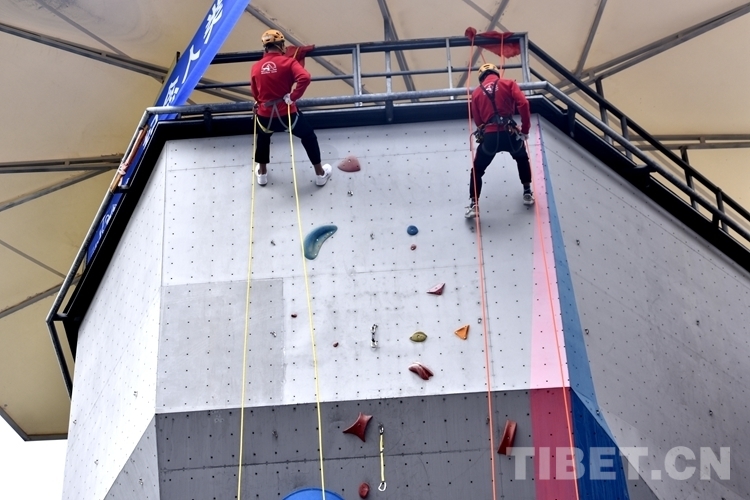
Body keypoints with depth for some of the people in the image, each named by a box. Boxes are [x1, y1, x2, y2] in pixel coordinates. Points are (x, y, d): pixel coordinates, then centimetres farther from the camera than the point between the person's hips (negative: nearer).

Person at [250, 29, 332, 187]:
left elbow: (255, 93, 11)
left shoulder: (256, 67, 0)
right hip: (286, 113, -3)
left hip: (265, 115, 3)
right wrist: (293, 96, -17)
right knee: (309, 137, 21)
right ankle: (320, 174, 28)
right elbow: (305, 78, -27)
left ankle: (262, 173, 45)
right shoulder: (288, 62, -10)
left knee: (263, 139, 34)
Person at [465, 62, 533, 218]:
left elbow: (478, 121, 14)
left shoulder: (476, 93, 16)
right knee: (522, 159, 32)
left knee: (477, 170, 19)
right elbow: (523, 104, -4)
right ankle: (527, 193, 34)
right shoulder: (508, 84, 10)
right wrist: (525, 129, 2)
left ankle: (473, 205, 10)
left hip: (489, 136, 0)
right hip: (509, 134, 0)